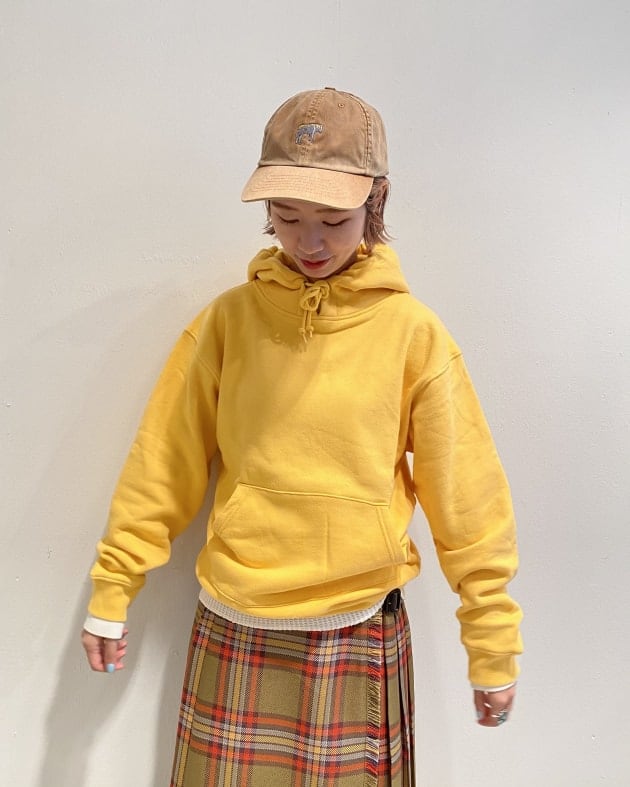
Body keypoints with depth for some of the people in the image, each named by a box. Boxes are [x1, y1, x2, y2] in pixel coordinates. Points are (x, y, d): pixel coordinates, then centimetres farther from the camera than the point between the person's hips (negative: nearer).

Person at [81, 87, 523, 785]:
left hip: (359, 638, -1)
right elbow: (164, 463, 1)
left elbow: (465, 497, -3)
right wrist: (111, 593, 4)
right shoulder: (228, 319, -4)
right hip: (234, 635, 2)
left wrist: (493, 644, 1)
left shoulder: (413, 331, -7)